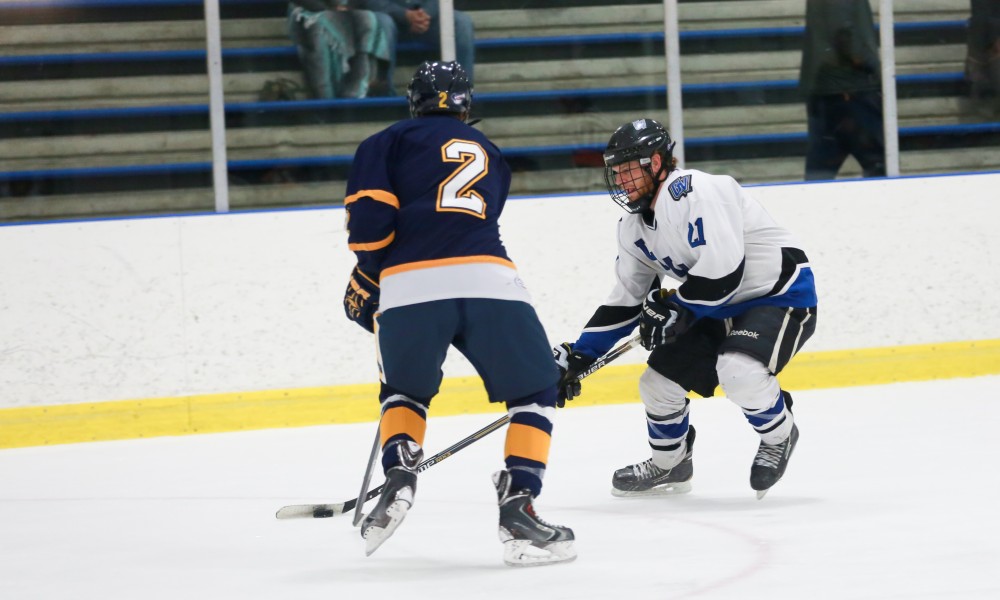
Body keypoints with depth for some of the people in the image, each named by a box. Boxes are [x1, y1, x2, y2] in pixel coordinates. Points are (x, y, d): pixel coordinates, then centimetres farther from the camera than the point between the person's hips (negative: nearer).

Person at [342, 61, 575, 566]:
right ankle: (517, 508, 0)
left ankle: (398, 476, 3)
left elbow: (369, 218, 2)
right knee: (534, 392, 17)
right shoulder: (490, 156, 31)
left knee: (405, 390, 27)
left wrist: (366, 281, 19)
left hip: (410, 287, -1)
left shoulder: (389, 142, 18)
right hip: (489, 284, 1)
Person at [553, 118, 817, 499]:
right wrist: (577, 357, 5)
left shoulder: (694, 192, -24)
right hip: (719, 310, 9)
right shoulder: (635, 227, 5)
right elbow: (625, 301, 11)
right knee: (659, 382, 4)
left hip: (781, 294, -9)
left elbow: (723, 270, -31)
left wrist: (673, 310, -18)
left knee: (738, 370, -33)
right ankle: (669, 466, 31)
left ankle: (779, 435, -3)